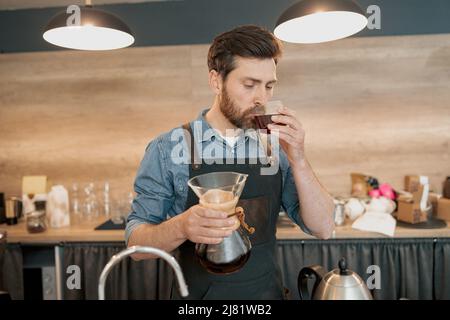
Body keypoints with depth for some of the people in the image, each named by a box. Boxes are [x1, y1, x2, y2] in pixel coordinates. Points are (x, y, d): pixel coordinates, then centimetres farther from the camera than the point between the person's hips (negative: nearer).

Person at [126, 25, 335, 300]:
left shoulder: (276, 149, -5)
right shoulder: (167, 149, -14)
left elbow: (323, 228, -7)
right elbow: (136, 243, -11)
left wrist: (297, 159, -21)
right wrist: (181, 227, -31)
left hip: (268, 293, 3)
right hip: (199, 293, -3)